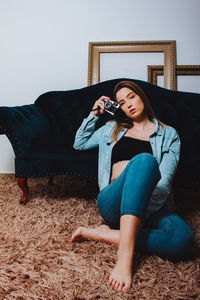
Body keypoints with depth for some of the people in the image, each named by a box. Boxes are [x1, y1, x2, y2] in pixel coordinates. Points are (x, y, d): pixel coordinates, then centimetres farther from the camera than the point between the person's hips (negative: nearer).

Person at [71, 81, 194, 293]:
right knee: (144, 159, -34)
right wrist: (94, 114, 23)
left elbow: (164, 181, 0)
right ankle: (125, 257, -39)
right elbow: (80, 144, 31)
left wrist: (145, 213, -16)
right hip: (113, 202, 0)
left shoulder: (169, 135, 16)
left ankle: (104, 234, -23)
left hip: (150, 204, 1)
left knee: (183, 239, -33)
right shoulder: (113, 128, 26)